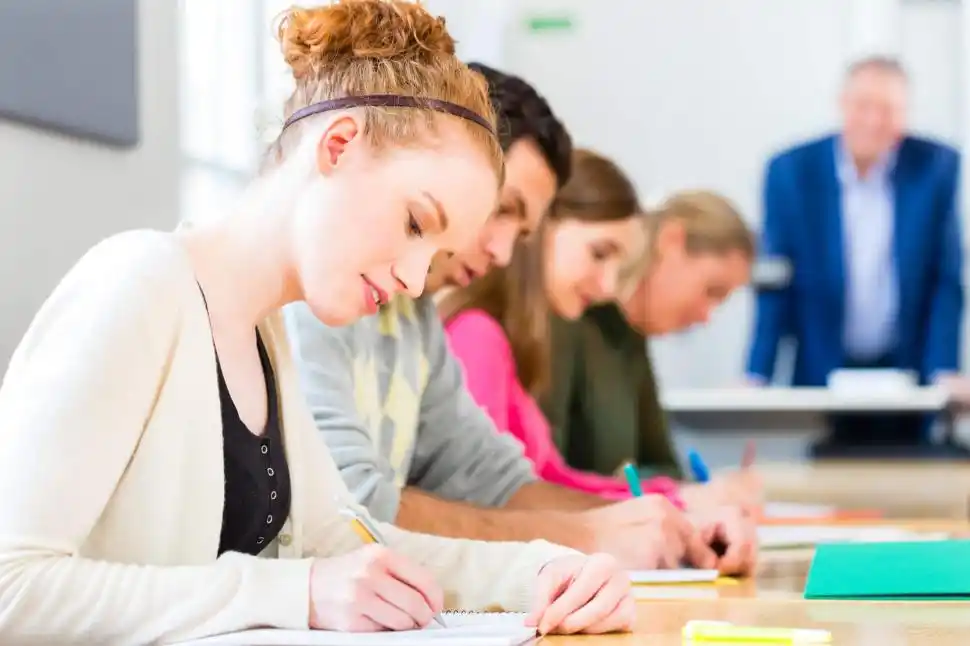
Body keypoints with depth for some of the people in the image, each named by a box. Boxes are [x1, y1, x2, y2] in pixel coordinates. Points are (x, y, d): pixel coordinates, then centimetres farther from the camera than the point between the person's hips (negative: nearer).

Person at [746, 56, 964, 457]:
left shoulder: (937, 167, -2)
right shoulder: (792, 171, -4)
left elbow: (947, 281, -1)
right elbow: (776, 286, -2)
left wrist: (943, 374, -9)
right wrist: (756, 378, -10)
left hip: (905, 378, 0)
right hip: (823, 380, 0)